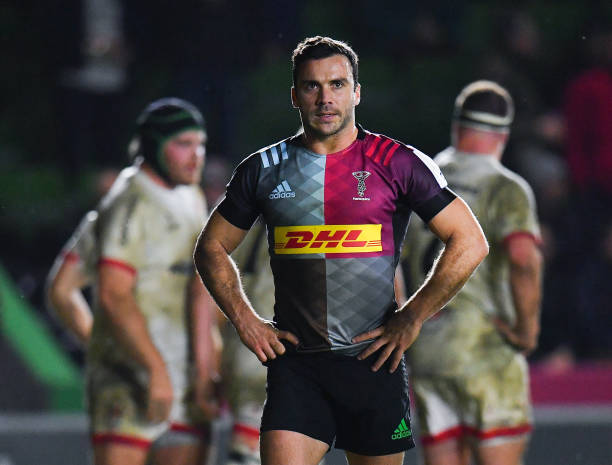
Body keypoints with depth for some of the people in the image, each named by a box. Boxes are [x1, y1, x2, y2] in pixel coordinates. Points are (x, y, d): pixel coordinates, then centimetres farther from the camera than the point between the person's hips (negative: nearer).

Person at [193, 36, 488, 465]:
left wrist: (411, 319, -6)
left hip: (373, 361, -1)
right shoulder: (265, 169, 7)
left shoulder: (398, 164, 0)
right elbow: (212, 248, 18)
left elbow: (470, 243, -1)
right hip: (295, 364, 1)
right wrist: (245, 321, 5)